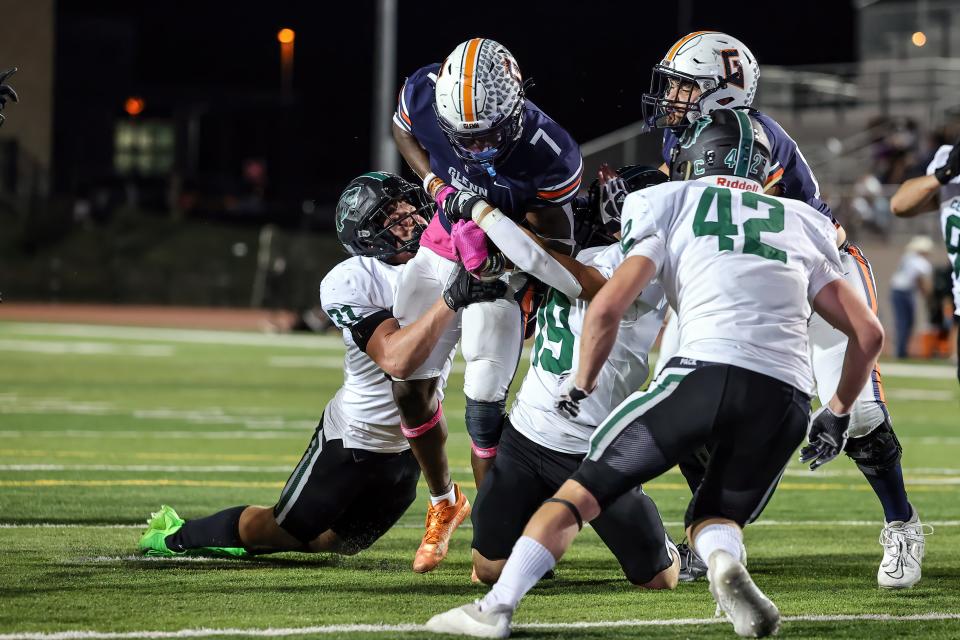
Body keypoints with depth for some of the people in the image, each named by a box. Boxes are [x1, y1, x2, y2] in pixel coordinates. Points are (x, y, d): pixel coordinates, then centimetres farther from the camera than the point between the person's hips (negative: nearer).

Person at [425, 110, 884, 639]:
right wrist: (838, 415, 34)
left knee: (584, 489, 10)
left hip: (706, 373, -3)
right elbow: (869, 333, 23)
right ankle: (725, 562, -13)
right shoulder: (802, 225, 27)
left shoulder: (672, 207, 17)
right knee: (714, 518, 22)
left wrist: (582, 383, 20)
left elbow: (608, 306, 5)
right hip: (785, 397, 3)